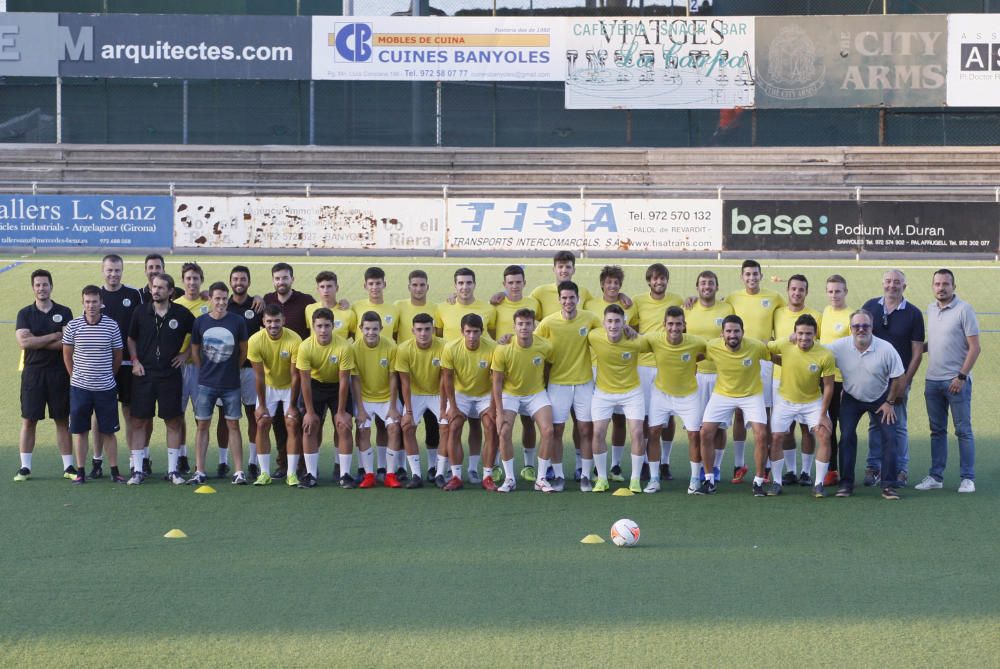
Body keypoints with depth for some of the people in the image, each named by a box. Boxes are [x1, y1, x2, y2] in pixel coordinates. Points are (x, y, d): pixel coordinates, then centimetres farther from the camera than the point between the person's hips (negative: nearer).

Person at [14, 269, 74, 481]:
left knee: (62, 420, 4)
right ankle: (25, 467, 6)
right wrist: (54, 337, -10)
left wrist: (37, 342, -12)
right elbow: (23, 342, -10)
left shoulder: (64, 313, 4)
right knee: (29, 420, 1)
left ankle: (68, 466, 9)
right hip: (33, 372, 0)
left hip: (59, 372, 0)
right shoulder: (25, 314, 5)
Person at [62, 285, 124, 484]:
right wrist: (76, 376, 6)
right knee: (80, 431, 5)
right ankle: (81, 471, 12)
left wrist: (109, 377, 10)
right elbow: (67, 355, 7)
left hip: (106, 388, 0)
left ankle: (115, 471, 11)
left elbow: (118, 356, 7)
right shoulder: (73, 326, -3)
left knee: (108, 431, 5)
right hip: (79, 387, 0)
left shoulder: (111, 325, -3)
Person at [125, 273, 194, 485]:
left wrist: (185, 354, 3)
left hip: (170, 374, -1)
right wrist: (135, 360, 3)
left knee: (173, 422, 2)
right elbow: (131, 339, 15)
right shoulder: (141, 312, 2)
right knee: (139, 422, 0)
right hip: (144, 374, 1)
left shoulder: (181, 314, -1)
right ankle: (138, 470, 5)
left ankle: (173, 470, 9)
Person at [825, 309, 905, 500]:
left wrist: (890, 402, -6)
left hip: (880, 399, -1)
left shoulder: (886, 349, -21)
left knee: (889, 438, -9)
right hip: (851, 398, 1)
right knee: (847, 438, -9)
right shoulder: (839, 347, -18)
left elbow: (900, 378, -11)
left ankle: (889, 485, -4)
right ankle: (846, 483, 1)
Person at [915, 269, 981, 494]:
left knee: (963, 430, -1)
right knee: (937, 431, 11)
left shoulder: (964, 310, -9)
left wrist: (961, 377, -15)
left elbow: (974, 347, -10)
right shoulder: (931, 309, 10)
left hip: (956, 381, -6)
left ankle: (968, 478, 4)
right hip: (933, 380, 6)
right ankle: (935, 476, 16)